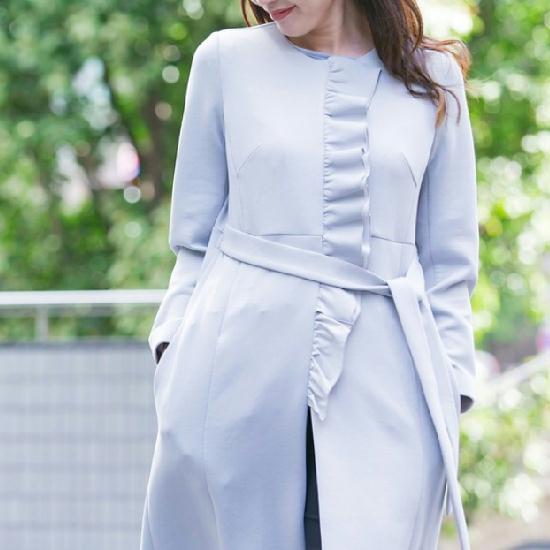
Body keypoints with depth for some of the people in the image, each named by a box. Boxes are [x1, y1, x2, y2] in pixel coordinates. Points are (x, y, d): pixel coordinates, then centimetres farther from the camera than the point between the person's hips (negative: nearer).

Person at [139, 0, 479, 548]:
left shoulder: (433, 76, 9)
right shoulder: (226, 59, 8)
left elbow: (449, 260, 10)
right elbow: (194, 237, 11)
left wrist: (449, 386, 4)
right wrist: (175, 350, 2)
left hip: (382, 374, 0)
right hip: (240, 358, 0)